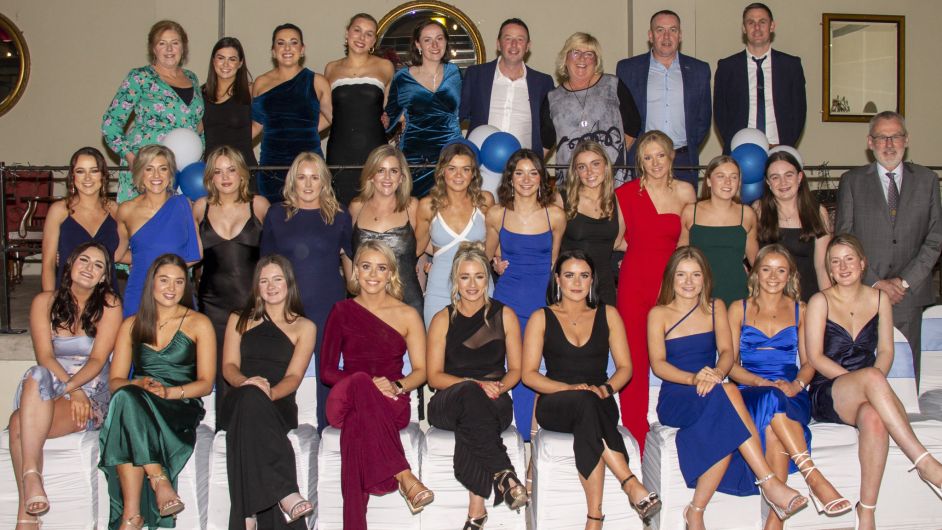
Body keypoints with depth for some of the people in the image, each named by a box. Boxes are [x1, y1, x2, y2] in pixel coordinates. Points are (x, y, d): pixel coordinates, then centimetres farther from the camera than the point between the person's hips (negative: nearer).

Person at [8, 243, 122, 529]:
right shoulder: (45, 301, 8)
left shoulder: (109, 304, 3)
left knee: (21, 425, -30)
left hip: (92, 392, -2)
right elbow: (44, 356, -3)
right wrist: (74, 390, -18)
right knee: (37, 375, -35)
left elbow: (98, 359, -5)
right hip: (48, 389, 2)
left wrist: (70, 386, -23)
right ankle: (32, 476, -41)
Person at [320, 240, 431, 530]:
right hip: (345, 403, 0)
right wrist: (368, 383, -12)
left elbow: (420, 371, 10)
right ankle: (404, 477, -50)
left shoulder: (407, 315, 12)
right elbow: (327, 370, 7)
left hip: (392, 405, 0)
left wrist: (396, 386, -15)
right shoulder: (342, 311, 12)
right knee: (359, 382, -40)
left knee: (356, 426, -38)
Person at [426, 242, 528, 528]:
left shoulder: (504, 315, 10)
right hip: (448, 405, -1)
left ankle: (476, 506, -43)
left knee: (469, 424, -38)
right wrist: (475, 384, -15)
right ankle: (503, 473, -47)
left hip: (495, 404, 1)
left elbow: (515, 369, 11)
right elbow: (434, 376, 2)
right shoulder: (443, 319, 8)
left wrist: (499, 386, -13)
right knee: (469, 394, -40)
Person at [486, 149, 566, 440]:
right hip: (507, 299, 1)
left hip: (543, 299, 0)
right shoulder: (496, 215, 2)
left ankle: (532, 434, 12)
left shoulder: (556, 216, 0)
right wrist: (497, 264, 1)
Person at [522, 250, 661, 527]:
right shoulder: (541, 318, 9)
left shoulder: (608, 315, 15)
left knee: (587, 429, -38)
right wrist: (571, 388, -15)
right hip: (554, 407, -1)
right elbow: (529, 374, 2)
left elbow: (625, 367, 11)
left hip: (599, 404, 2)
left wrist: (606, 388, -13)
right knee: (585, 402, -40)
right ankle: (632, 484, -47)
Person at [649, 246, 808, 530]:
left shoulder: (716, 307, 15)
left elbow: (727, 353, 1)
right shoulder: (658, 314, 6)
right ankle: (769, 482, -39)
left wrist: (716, 374, -24)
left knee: (726, 431, -35)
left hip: (714, 399, 3)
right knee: (728, 391, -35)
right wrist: (693, 378, -27)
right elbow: (658, 364, -7)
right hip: (675, 399, -3)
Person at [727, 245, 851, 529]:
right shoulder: (738, 309, 15)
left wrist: (796, 384, -8)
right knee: (772, 400, -39)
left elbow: (808, 362, 16)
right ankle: (815, 479, -44)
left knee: (773, 427, -37)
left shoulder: (800, 310, 20)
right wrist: (764, 383, -11)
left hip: (791, 395, 0)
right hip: (750, 394, 0)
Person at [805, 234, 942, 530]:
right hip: (827, 394, -2)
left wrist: (869, 384, -12)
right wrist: (865, 380, -14)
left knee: (874, 418, -38)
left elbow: (886, 351, 9)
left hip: (864, 394, 2)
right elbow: (815, 357, -3)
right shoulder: (820, 301, 4)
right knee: (871, 377, -38)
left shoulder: (879, 299, 15)